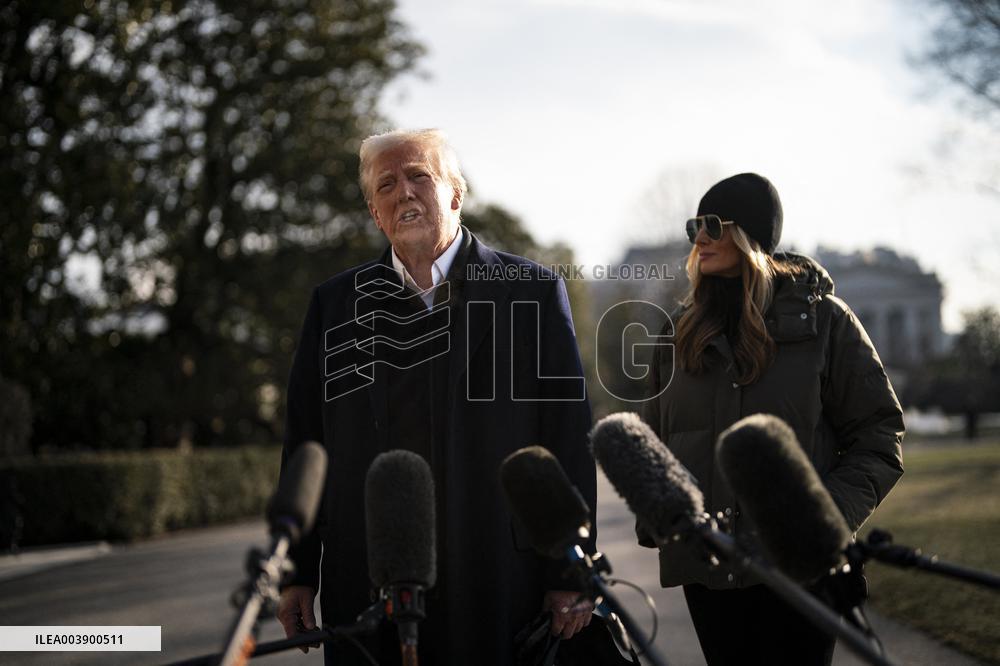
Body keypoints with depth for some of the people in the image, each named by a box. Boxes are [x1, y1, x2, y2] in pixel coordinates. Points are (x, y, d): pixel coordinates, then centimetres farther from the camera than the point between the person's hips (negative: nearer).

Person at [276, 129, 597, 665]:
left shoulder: (533, 291, 3)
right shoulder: (336, 303, 9)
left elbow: (569, 442, 0)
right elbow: (304, 442, 9)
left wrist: (569, 573, -4)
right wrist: (297, 573, 5)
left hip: (497, 580, -1)